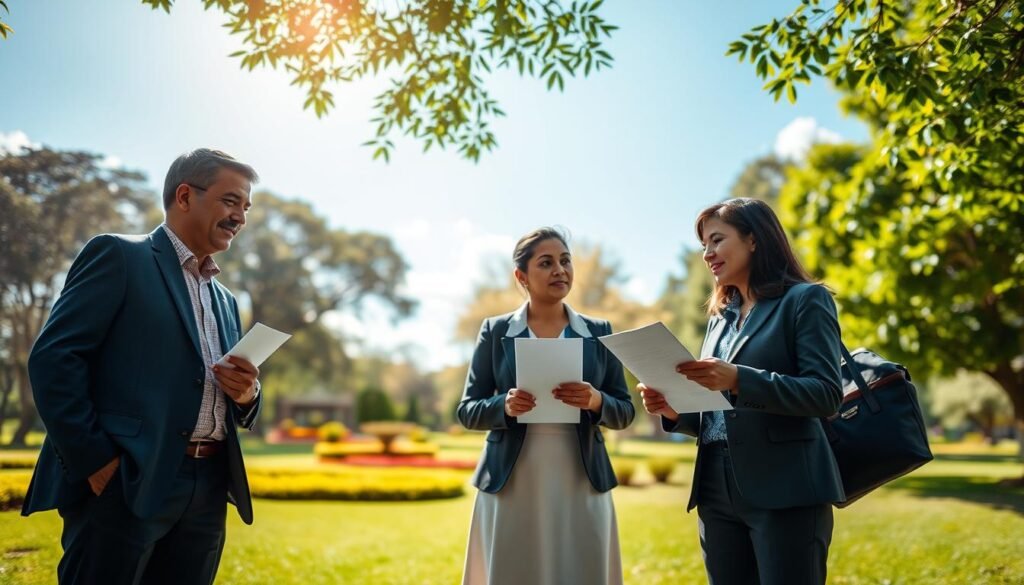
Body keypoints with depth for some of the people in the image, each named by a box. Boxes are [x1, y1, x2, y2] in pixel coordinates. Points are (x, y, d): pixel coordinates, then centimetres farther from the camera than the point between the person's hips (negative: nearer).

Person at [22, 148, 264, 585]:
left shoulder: (226, 301, 21)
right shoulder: (118, 256, 1)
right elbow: (54, 358, -10)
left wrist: (246, 395, 1)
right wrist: (95, 459, -16)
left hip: (207, 493, 7)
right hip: (126, 483, -6)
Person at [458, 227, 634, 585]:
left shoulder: (599, 332, 7)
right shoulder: (495, 331, 2)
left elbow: (625, 412, 7)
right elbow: (467, 411, 3)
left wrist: (596, 401, -14)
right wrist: (505, 406, -17)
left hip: (581, 486, 1)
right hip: (511, 487, -1)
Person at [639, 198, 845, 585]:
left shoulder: (805, 300, -2)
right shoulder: (719, 317, 17)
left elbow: (827, 394, -14)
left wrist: (739, 380, -25)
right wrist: (674, 410, -2)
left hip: (785, 491, -6)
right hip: (717, 493, 7)